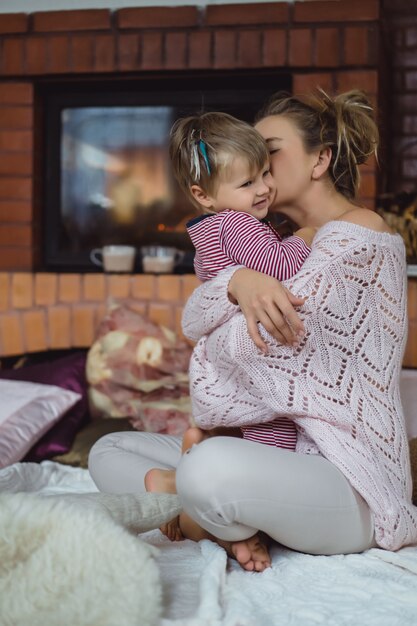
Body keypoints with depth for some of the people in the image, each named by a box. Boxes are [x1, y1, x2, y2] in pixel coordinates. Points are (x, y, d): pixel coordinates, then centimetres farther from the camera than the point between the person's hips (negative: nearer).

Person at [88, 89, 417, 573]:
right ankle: (230, 526, -13)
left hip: (345, 476, -9)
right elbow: (193, 321, 0)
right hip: (281, 455, 9)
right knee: (110, 451, 6)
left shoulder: (358, 235, -10)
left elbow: (250, 343, -19)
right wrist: (238, 280, -21)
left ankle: (194, 521, -6)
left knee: (211, 466, -40)